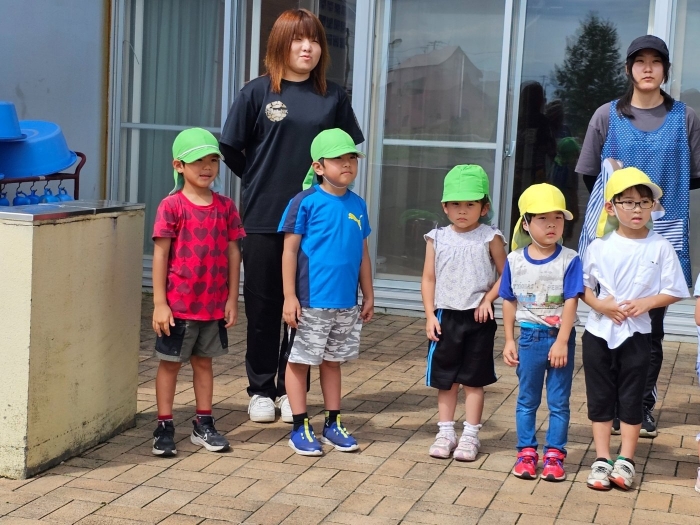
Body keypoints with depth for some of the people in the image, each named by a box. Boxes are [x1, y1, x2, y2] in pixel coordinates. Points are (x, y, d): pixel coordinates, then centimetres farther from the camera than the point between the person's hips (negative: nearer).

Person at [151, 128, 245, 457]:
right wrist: (159, 303, -11)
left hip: (214, 304, 4)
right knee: (170, 364, 7)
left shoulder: (225, 206, 2)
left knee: (203, 362, 15)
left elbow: (233, 253, 5)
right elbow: (160, 254, -8)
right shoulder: (172, 206, -9)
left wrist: (232, 298, 3)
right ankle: (164, 427, 16)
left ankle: (203, 425, 24)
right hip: (178, 304, -3)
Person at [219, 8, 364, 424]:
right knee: (263, 307, 6)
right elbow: (232, 149, 4)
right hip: (263, 218, -1)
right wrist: (261, 181, 6)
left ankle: (290, 389, 19)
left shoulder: (333, 96, 4)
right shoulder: (257, 93, -1)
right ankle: (261, 390, 18)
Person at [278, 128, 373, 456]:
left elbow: (362, 253, 13)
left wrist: (368, 295, 14)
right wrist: (290, 297, -12)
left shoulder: (357, 205, 6)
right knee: (300, 361, 5)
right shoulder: (306, 202, -9)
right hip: (310, 302, -5)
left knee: (332, 361, 16)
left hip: (346, 303, 5)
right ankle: (300, 428, 15)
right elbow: (290, 250, -9)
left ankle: (333, 425, 26)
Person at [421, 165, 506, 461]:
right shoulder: (437, 239, 2)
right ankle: (445, 432, 19)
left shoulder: (490, 238, -4)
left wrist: (488, 299, -13)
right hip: (445, 316, 2)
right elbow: (429, 279, 3)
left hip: (478, 317, -2)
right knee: (445, 379, 10)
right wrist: (430, 315, -3)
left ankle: (470, 435, 13)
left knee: (474, 380, 6)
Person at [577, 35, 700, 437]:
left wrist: (663, 192, 0)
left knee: (652, 327, 6)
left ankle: (644, 408, 17)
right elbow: (589, 174, 9)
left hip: (663, 237, 0)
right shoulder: (607, 116, 3)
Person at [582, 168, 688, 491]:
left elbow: (673, 291, -2)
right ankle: (602, 460, 16)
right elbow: (583, 286, 4)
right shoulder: (599, 246, -2)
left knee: (631, 398, 6)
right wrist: (600, 304, -14)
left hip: (636, 334, -1)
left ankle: (626, 460, 16)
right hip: (599, 333, 2)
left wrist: (646, 303, -17)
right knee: (600, 397, 8)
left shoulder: (661, 248, -6)